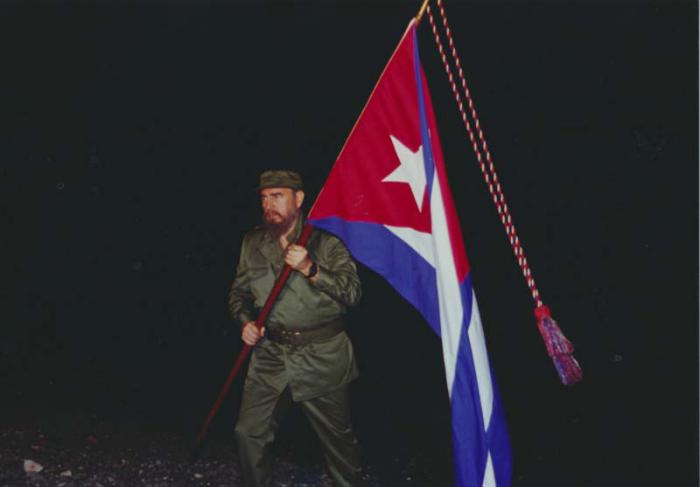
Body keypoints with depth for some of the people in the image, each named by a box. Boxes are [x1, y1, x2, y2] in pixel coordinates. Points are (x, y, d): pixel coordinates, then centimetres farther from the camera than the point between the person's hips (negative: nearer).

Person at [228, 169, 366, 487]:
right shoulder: (252, 243, 8)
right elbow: (238, 291, 16)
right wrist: (244, 321, -2)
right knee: (249, 433, 3)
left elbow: (353, 292, -11)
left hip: (321, 359, -3)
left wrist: (310, 269, -21)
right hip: (270, 356, 3)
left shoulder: (325, 241, -4)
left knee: (338, 437, 8)